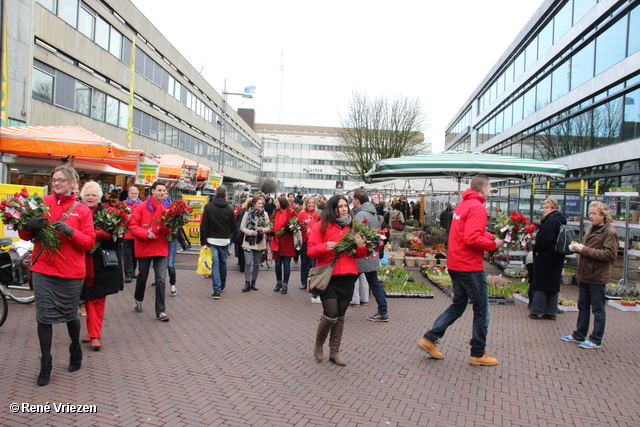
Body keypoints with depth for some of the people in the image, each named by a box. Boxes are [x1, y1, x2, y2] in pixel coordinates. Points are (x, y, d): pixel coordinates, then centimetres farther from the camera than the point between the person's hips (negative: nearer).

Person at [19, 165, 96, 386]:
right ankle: (45, 365, 17)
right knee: (44, 317, 3)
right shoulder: (42, 203, 5)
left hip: (71, 272, -1)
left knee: (71, 316, 12)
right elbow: (24, 235, 8)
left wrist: (70, 231, -19)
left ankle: (75, 352, 38)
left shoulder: (82, 210, 2)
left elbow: (89, 242, -3)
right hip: (42, 270, 1)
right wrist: (29, 226, -14)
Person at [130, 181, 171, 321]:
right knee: (142, 277, 16)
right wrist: (146, 233, -19)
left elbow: (170, 228, 5)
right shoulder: (141, 207, -4)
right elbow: (133, 226, -6)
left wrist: (170, 227, -17)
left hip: (161, 248, 1)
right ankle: (138, 300, 44)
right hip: (144, 247, -1)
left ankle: (160, 311, 1)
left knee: (161, 279, -5)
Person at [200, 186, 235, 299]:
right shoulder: (229, 209, -1)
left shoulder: (208, 207, -6)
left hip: (212, 240, -2)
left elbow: (203, 225, -8)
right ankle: (222, 285, 35)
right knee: (223, 262, 18)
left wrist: (203, 241, -4)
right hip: (225, 240, 2)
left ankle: (217, 290, -6)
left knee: (215, 264, -1)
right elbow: (233, 227, 5)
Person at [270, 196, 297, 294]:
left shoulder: (291, 212, -4)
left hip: (287, 243, -5)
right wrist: (272, 231, 5)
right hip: (277, 242, 5)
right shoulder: (276, 213, 14)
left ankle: (285, 285, 11)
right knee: (277, 264, 9)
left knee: (286, 264, 1)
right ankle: (279, 283, 27)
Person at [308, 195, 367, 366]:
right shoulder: (321, 226, -2)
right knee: (331, 315, -8)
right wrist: (325, 247, -24)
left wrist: (361, 246, -8)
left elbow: (358, 255, 14)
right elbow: (311, 251, -5)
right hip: (328, 277, -4)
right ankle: (318, 345, 19)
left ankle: (334, 351, 24)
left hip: (348, 277, 4)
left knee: (340, 316, 10)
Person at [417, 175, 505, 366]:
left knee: (458, 304, 19)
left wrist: (492, 236, 10)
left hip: (456, 264, 9)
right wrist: (494, 244, -13)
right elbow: (472, 239, -26)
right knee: (482, 309, 4)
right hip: (470, 266, -9)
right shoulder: (477, 207, -16)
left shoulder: (464, 204, 14)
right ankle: (478, 354, 15)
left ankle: (429, 339, 15)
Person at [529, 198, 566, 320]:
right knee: (553, 284, 12)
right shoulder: (561, 220, 12)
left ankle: (537, 311, 4)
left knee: (541, 284, -2)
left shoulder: (550, 221, -18)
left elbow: (543, 241, -23)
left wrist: (536, 250, -6)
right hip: (557, 259, 9)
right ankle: (551, 312, 18)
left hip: (546, 258, -9)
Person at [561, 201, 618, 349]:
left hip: (597, 276, -8)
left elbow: (610, 254, -23)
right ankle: (579, 335, 27)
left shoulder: (610, 232, -14)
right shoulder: (591, 229, 12)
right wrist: (579, 247, 2)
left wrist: (585, 250, -21)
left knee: (598, 309, 3)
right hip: (584, 274, 8)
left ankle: (596, 340, 13)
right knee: (583, 306, 16)